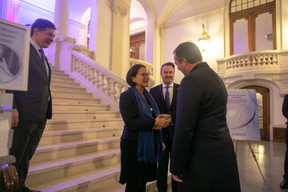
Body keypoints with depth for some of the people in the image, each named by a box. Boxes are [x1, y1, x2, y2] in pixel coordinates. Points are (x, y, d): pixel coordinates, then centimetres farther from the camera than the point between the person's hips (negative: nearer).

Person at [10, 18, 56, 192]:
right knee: (14, 157, 5)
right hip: (24, 115, -8)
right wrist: (12, 108, -18)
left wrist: (47, 111, 13)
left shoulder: (42, 56, 19)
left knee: (26, 157, 18)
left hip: (41, 117, 8)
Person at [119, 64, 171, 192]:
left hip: (149, 144, 6)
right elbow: (130, 122, -20)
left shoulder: (147, 95, 11)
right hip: (134, 145, -6)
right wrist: (154, 122, -23)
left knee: (143, 182, 16)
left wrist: (161, 120, -10)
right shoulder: (126, 96, -11)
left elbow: (152, 116, 13)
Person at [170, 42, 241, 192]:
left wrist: (176, 168, -14)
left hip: (204, 158, -9)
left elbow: (184, 128, -23)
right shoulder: (216, 77, 11)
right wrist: (171, 118, 24)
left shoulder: (191, 80, -19)